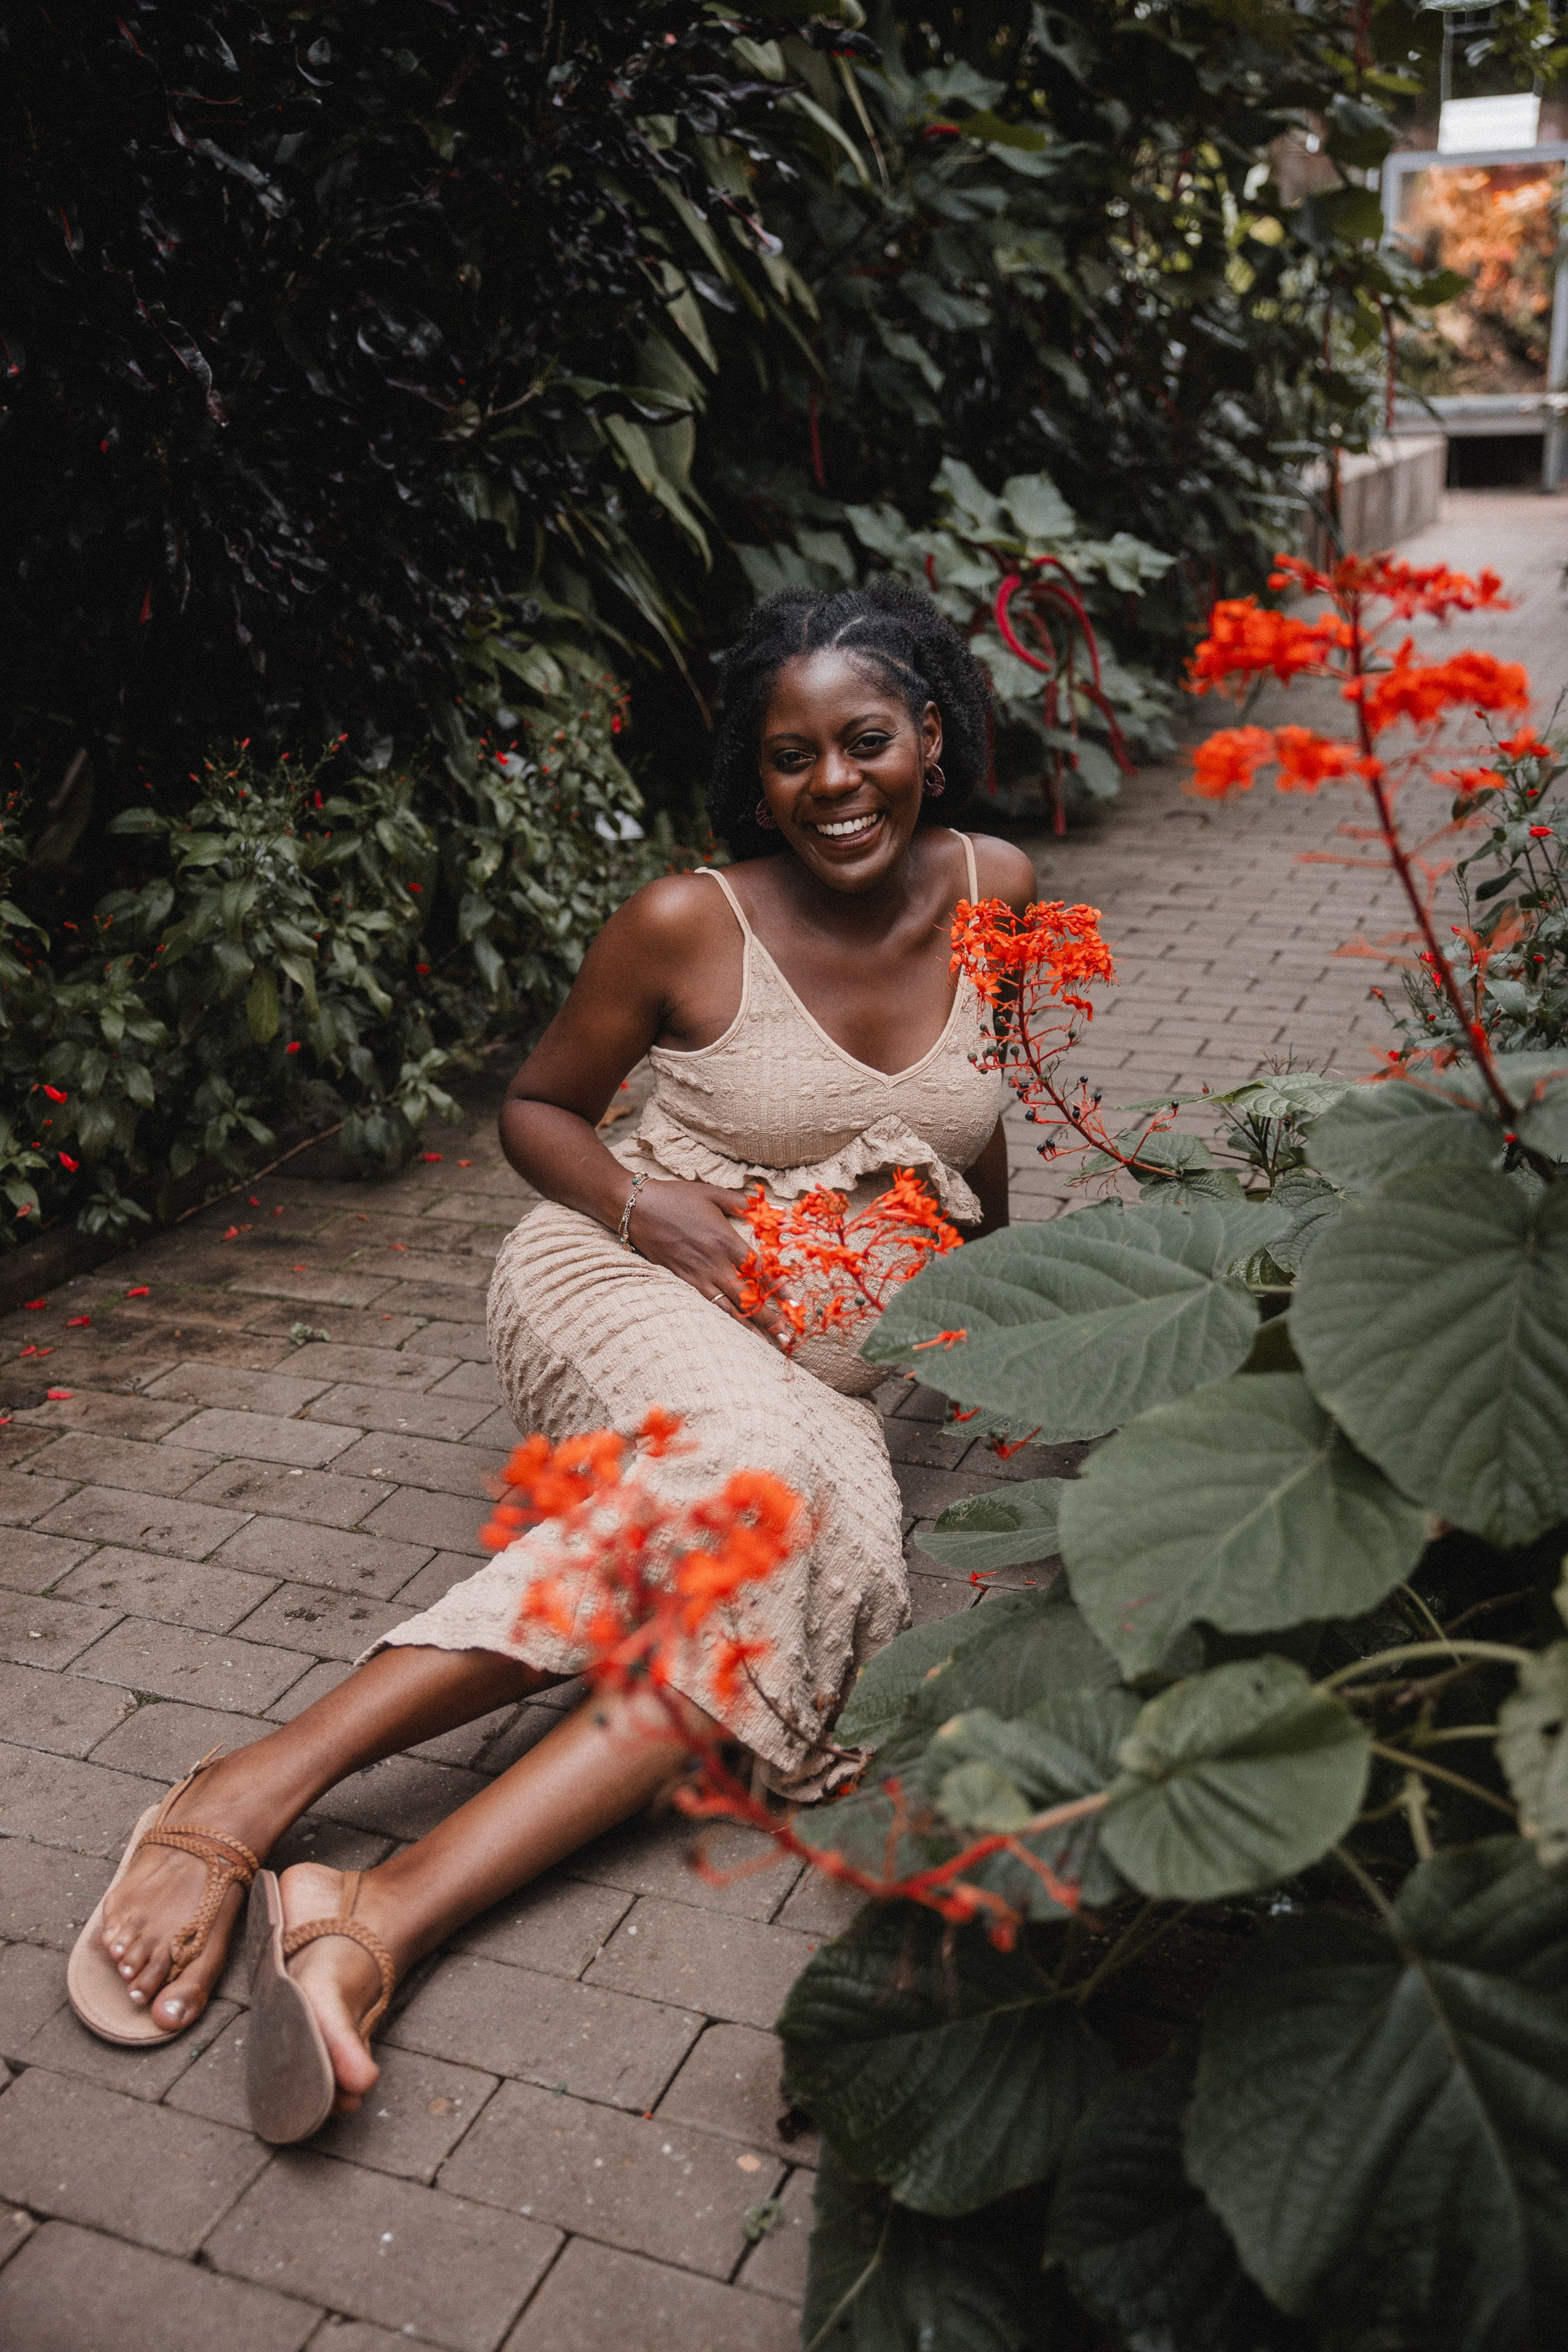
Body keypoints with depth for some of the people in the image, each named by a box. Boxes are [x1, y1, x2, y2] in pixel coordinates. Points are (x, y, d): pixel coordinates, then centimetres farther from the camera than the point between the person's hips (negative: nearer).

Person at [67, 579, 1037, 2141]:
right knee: (763, 1476, -39)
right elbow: (536, 1109, 5)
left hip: (855, 1353, 4)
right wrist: (656, 1204, -13)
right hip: (636, 1279, -4)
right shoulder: (687, 926, -8)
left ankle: (378, 1921, -44)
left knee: (831, 1564, -32)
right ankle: (257, 1790, -41)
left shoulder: (997, 891, 3)